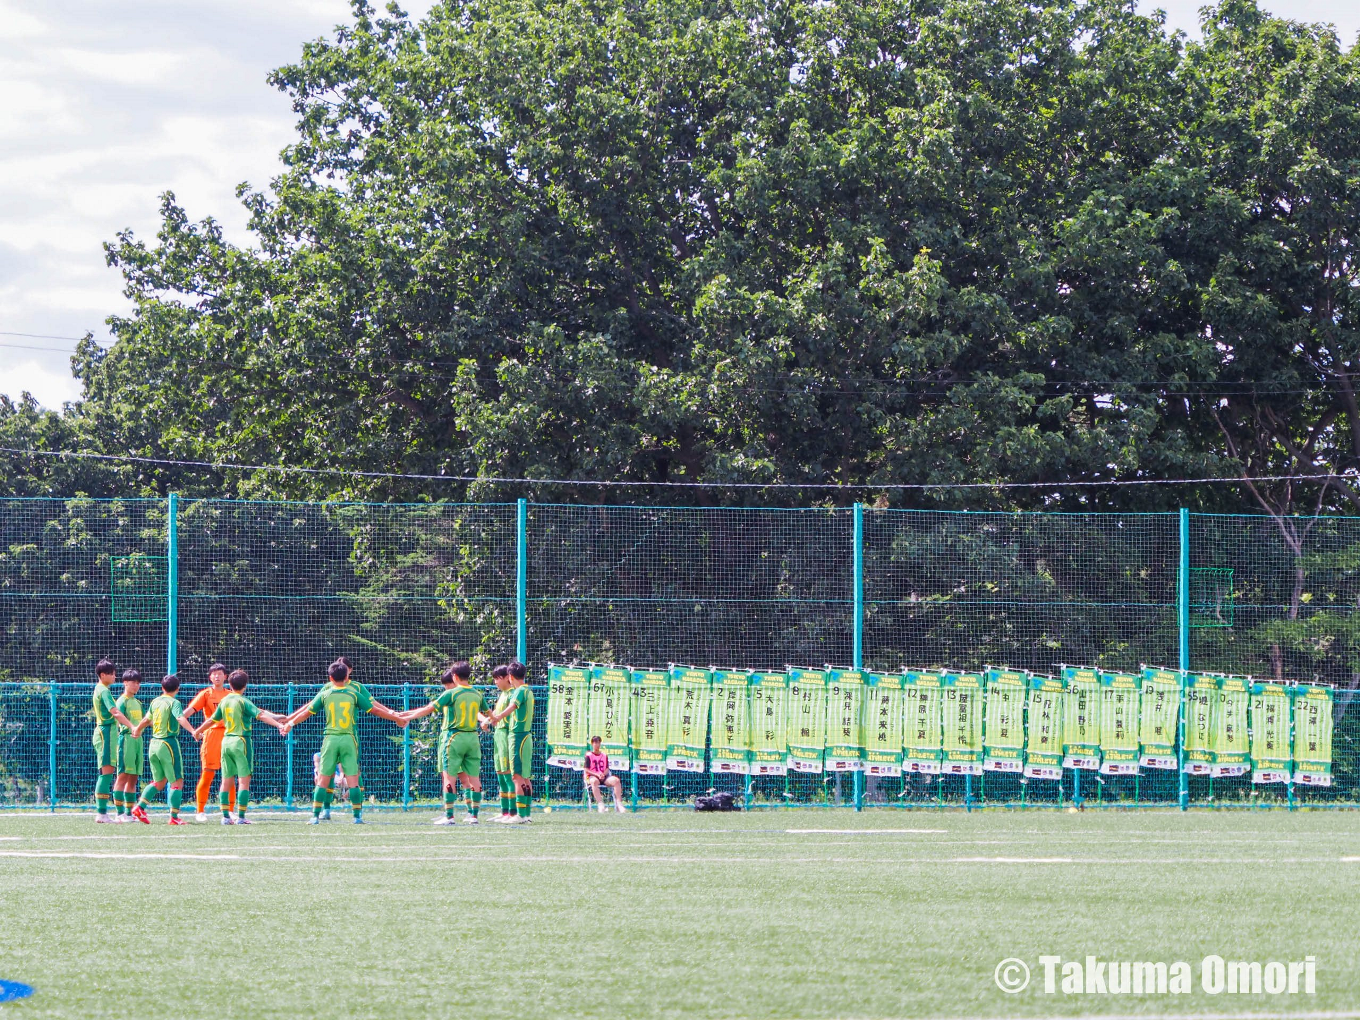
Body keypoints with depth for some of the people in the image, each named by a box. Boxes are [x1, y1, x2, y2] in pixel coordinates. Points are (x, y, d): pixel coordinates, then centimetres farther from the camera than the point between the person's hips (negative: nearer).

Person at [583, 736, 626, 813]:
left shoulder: (604, 755, 20)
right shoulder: (589, 755, 8)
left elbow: (607, 769, 14)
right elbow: (586, 769, 0)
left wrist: (603, 774, -10)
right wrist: (597, 774, -15)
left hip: (604, 776, 4)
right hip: (592, 776, -4)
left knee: (616, 780, -27)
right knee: (594, 781, -42)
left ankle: (619, 803, -31)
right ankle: (601, 804, -52)